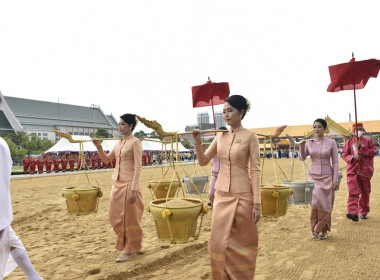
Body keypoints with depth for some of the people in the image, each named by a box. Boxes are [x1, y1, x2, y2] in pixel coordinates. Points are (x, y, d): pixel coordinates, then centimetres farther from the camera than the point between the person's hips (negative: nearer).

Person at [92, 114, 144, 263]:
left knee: (129, 217, 4)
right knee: (115, 217, 13)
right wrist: (99, 147, 2)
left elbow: (137, 167, -15)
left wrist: (133, 189, -21)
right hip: (117, 183, 8)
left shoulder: (135, 142, -10)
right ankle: (126, 243, 32)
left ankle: (130, 250, 20)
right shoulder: (119, 143, 12)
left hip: (129, 184, -8)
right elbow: (107, 159, 19)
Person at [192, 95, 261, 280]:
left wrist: (257, 203, -13)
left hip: (242, 195, -4)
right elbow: (203, 161, 9)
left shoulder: (250, 136, -7)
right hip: (221, 195, 5)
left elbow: (255, 170, -10)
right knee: (219, 242, 8)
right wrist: (198, 143, -9)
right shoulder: (220, 136, 7)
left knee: (241, 243, 8)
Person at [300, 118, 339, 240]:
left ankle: (324, 230, 17)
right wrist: (302, 147, -21)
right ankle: (314, 229, 10)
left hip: (327, 177, -1)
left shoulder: (331, 142, -2)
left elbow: (335, 162, -1)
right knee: (315, 203, -6)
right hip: (313, 176, 1)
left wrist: (335, 179, -6)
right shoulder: (309, 143, 3)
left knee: (325, 204, 2)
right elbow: (302, 158, -3)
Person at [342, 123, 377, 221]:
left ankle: (363, 212, 26)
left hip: (365, 170, 1)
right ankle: (353, 212, -22)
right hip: (352, 170, -1)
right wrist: (353, 157, -14)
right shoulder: (349, 142, 8)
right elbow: (344, 155, 5)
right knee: (353, 192, -13)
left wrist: (362, 147, -15)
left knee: (365, 193, 10)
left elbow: (373, 153, -4)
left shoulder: (369, 141, 6)